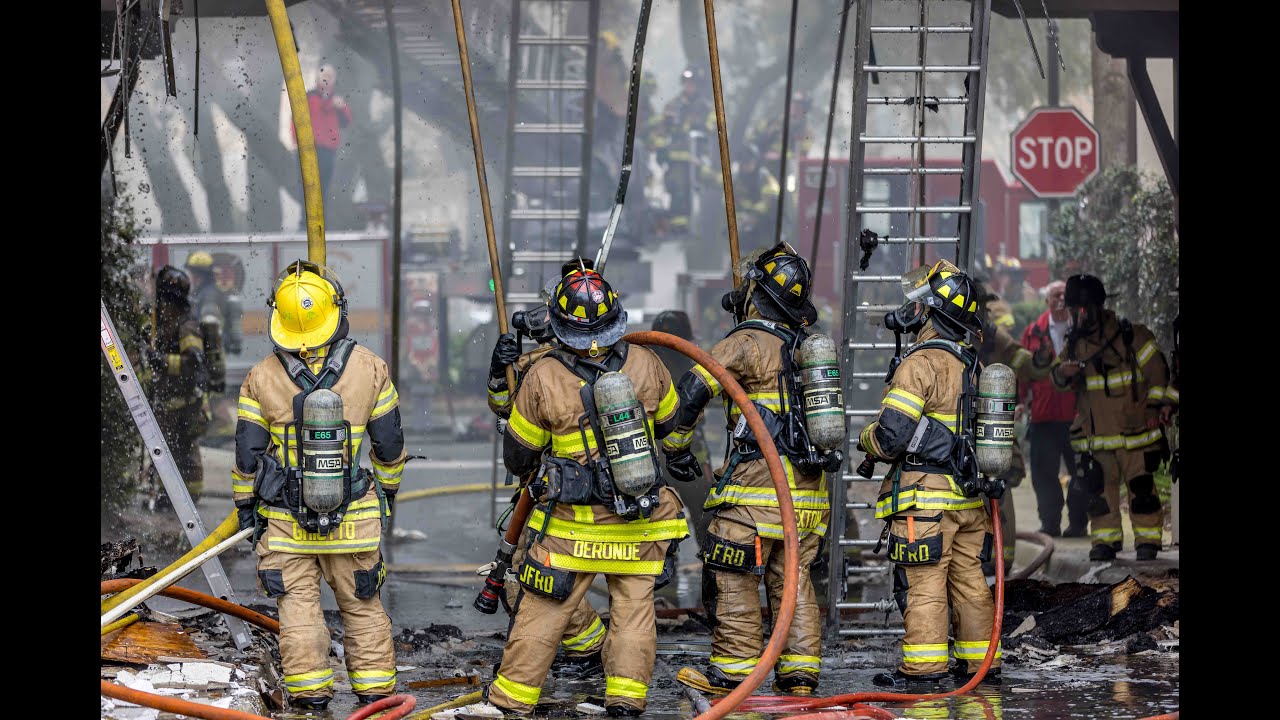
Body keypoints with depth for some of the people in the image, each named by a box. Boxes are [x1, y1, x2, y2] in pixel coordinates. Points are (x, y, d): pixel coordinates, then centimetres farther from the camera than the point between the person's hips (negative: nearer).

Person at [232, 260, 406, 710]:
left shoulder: (262, 379, -10)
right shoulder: (370, 370, -7)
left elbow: (248, 454, -4)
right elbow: (389, 442, 2)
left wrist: (246, 505, 11)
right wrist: (388, 489, 19)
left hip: (284, 520, -1)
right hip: (355, 517, 1)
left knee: (298, 604, 7)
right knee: (363, 605, 13)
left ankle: (309, 690, 7)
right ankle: (374, 687, 18)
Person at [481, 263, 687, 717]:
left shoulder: (544, 378, -14)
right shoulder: (645, 364, -7)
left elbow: (517, 452, -1)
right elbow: (668, 421, 13)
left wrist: (523, 470, 24)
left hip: (572, 526, -2)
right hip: (640, 523, 2)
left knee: (542, 610, 7)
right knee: (634, 607, 12)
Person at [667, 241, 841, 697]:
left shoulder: (749, 342, -8)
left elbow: (693, 389, -14)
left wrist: (676, 448, -4)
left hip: (759, 486, -7)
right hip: (809, 488, 7)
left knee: (733, 575, -1)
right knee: (794, 577, 11)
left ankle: (732, 669, 0)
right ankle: (799, 672, 9)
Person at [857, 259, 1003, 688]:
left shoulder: (921, 363, -12)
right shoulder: (972, 367, 14)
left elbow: (891, 433, -16)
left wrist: (867, 441, 3)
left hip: (926, 495, -8)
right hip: (969, 492, 8)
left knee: (922, 582, -6)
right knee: (969, 578, 12)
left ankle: (924, 666, -7)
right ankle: (981, 661, 16)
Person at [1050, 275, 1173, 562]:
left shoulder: (1132, 335, -5)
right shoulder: (1075, 342, 8)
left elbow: (1157, 372, -3)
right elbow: (1059, 380, 7)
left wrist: (1156, 407, -9)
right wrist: (1062, 372, -17)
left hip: (1134, 428, -4)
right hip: (1095, 435, 4)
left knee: (1141, 486, -4)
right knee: (1098, 488, 2)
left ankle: (1148, 540, 5)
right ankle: (1105, 539, 11)